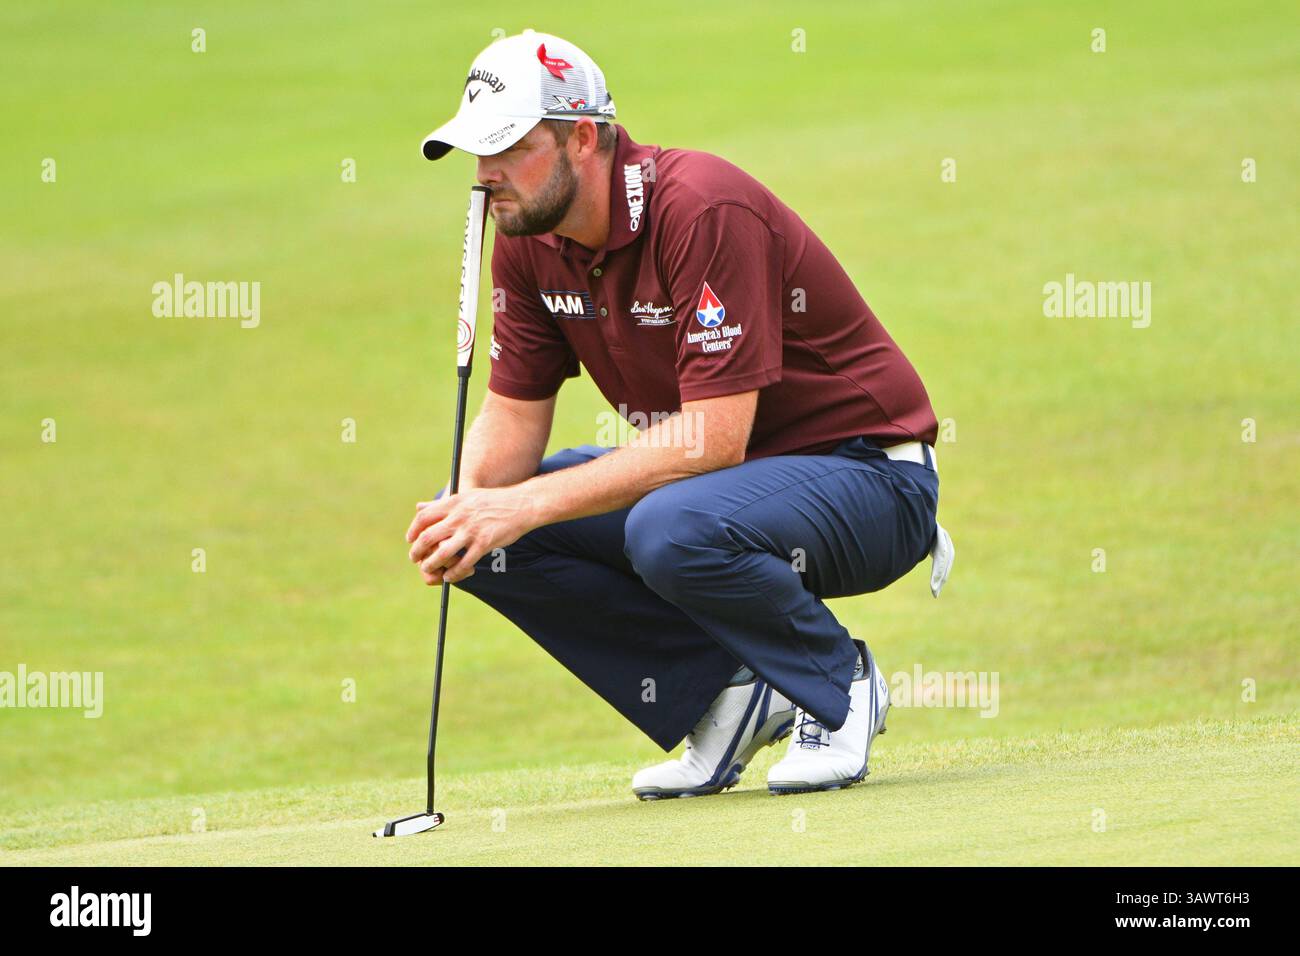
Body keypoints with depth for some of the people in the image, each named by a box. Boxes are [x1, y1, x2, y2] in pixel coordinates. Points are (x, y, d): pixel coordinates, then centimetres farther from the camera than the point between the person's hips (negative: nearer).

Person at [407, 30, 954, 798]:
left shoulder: (702, 209, -27)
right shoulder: (530, 238, -2)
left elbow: (714, 437, -31)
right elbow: (514, 414, 4)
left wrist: (526, 505, -33)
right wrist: (469, 506, -20)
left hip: (870, 480, -8)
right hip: (706, 475, 8)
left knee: (673, 527, -38)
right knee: (490, 535, -8)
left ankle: (839, 685, -8)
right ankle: (726, 696, 1)